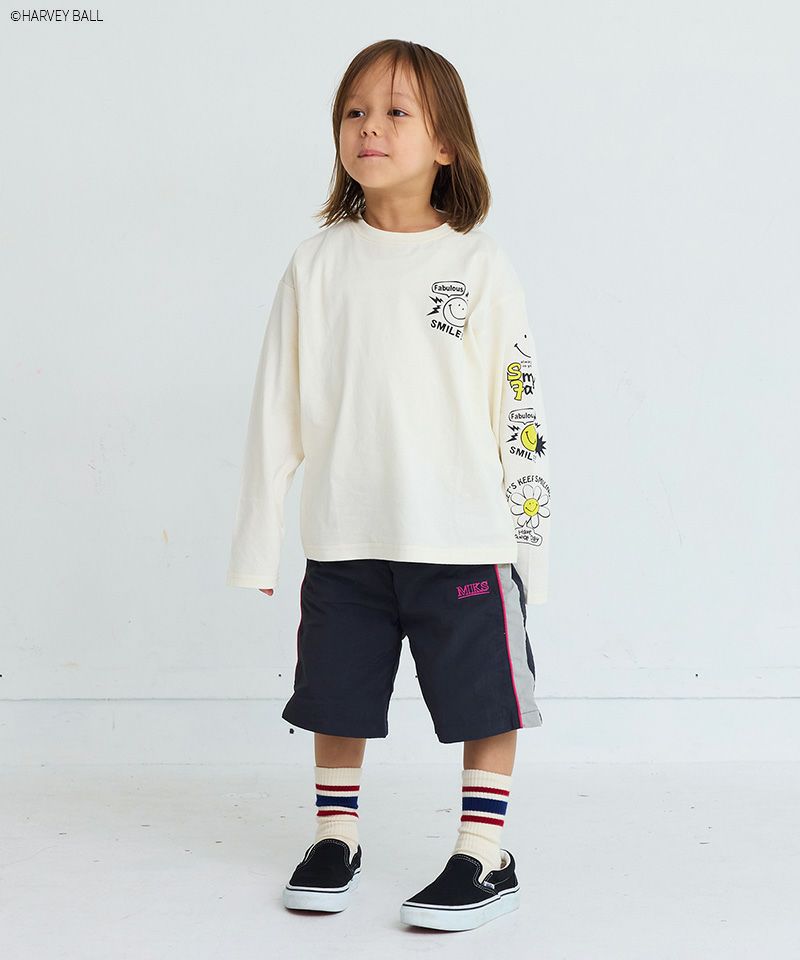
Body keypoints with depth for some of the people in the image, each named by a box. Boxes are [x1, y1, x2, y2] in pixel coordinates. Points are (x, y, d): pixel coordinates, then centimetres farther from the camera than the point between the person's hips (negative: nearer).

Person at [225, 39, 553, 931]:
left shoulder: (479, 264, -3)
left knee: (485, 698, 4)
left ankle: (485, 856, 19)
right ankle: (335, 837, 32)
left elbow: (518, 408, 0)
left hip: (465, 535, -2)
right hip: (343, 537, 3)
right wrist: (257, 542, 4)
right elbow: (277, 409, 5)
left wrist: (529, 538, -1)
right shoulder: (317, 264, 2)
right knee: (336, 691, 14)